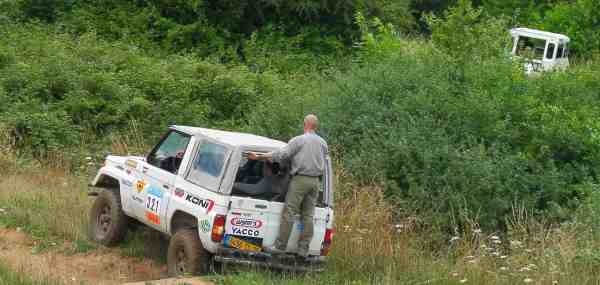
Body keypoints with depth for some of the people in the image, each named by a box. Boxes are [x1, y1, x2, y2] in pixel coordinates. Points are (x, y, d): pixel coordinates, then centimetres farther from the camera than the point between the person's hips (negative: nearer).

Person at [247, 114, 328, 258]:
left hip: (300, 179, -6)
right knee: (308, 215, 6)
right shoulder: (323, 143, 12)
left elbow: (281, 154, -12)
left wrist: (259, 157, -8)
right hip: (315, 181, 6)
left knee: (289, 213, -5)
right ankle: (303, 249, 5)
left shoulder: (298, 140, -6)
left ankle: (280, 246, -8)